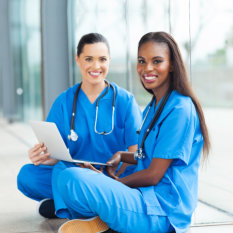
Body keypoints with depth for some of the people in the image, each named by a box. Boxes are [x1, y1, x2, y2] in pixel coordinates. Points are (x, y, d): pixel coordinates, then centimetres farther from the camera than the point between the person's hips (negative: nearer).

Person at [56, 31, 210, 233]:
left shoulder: (179, 109, -15)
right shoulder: (154, 106, 15)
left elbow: (154, 174, -16)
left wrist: (115, 183, -3)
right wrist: (121, 156, 5)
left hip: (163, 211, -10)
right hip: (146, 194, 10)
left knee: (71, 179, -28)